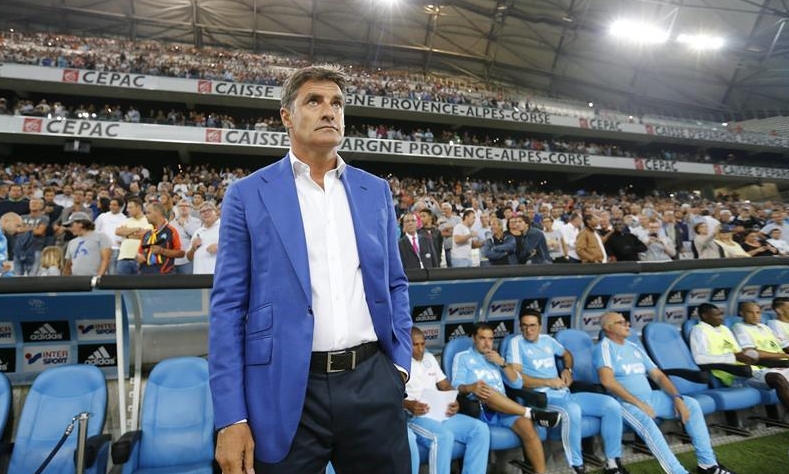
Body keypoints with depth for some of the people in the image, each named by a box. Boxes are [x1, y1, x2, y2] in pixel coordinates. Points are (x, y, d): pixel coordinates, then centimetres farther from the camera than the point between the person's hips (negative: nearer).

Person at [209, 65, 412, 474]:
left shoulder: (376, 191, 9)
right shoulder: (248, 195, -1)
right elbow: (228, 306, -3)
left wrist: (400, 363, 3)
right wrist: (231, 417, -7)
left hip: (372, 383, 3)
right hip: (286, 390, -2)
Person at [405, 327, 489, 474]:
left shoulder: (429, 358, 21)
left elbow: (445, 385, 20)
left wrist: (454, 402, -2)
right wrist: (409, 405, -26)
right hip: (414, 417, -6)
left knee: (480, 428, -14)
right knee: (443, 436, -35)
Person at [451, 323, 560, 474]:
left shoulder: (496, 358, 25)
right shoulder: (462, 357, 11)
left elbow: (517, 384, 16)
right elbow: (457, 386, -4)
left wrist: (502, 363, 1)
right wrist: (471, 387, -27)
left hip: (505, 409, 4)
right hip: (478, 408, -4)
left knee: (527, 426, -27)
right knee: (484, 391, -37)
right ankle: (532, 413, -26)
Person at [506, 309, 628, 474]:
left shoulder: (547, 339, 16)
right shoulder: (516, 342, -4)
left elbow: (566, 354, 36)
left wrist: (567, 370, 13)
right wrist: (548, 382, -13)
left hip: (565, 394, 7)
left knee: (612, 405, -9)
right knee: (572, 411, -39)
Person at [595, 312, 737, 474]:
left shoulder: (634, 347, 16)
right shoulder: (605, 347, -9)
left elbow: (658, 375, 14)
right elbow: (607, 381, -22)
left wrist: (677, 398, -3)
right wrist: (638, 403, -22)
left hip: (649, 397, 8)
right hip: (624, 402, -8)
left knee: (691, 404, -3)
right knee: (646, 422, -36)